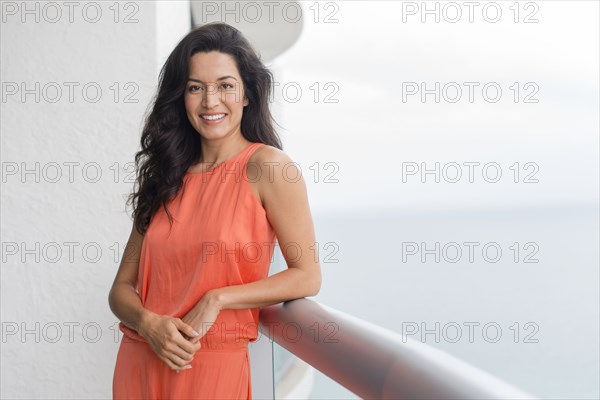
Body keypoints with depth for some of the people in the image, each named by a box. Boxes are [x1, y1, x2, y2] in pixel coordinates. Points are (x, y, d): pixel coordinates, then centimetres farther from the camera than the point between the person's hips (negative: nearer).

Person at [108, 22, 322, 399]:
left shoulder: (267, 166, -7)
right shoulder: (167, 177, 6)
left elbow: (306, 277, -9)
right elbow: (123, 287, 7)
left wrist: (217, 299, -15)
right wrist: (148, 322, -13)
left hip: (214, 367, -4)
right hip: (139, 363, 4)